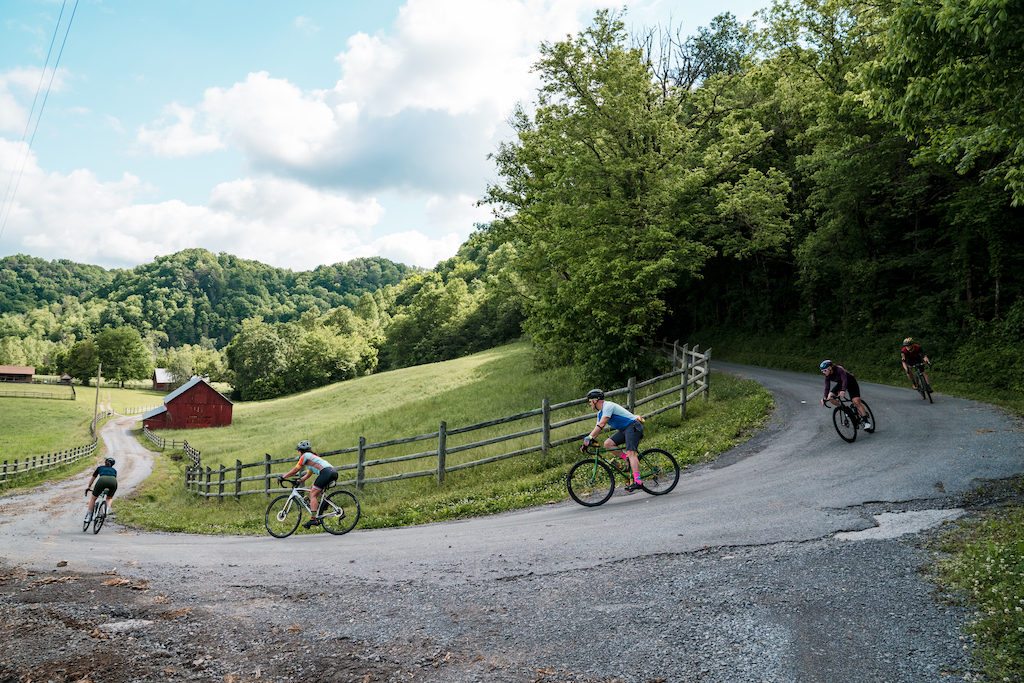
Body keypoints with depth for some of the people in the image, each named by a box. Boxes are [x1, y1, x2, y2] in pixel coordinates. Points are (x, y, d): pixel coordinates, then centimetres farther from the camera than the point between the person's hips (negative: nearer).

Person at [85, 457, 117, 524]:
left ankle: (89, 516, 18)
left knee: (93, 498, 20)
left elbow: (92, 479, 46)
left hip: (102, 480, -1)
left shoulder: (100, 467, 36)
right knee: (110, 498, 28)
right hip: (113, 482, 1)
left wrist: (88, 487, 63)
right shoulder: (114, 470, 37)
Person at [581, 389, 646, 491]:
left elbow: (601, 424, -27)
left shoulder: (608, 406, -16)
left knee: (631, 452, -22)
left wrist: (589, 437, -31)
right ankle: (628, 459, -1)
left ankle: (637, 481, -30)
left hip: (634, 426, -10)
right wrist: (587, 442, 5)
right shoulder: (601, 413, 15)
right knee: (608, 443, -5)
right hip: (624, 429, 10)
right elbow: (597, 429, 15)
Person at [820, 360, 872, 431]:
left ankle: (867, 423, -12)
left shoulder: (839, 369, -33)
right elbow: (827, 387, -17)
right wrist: (824, 398, -31)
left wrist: (843, 390, -60)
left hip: (851, 382, -6)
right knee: (830, 398, -16)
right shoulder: (827, 376, -15)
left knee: (857, 402, -17)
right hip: (840, 384, 6)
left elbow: (844, 380, -43)